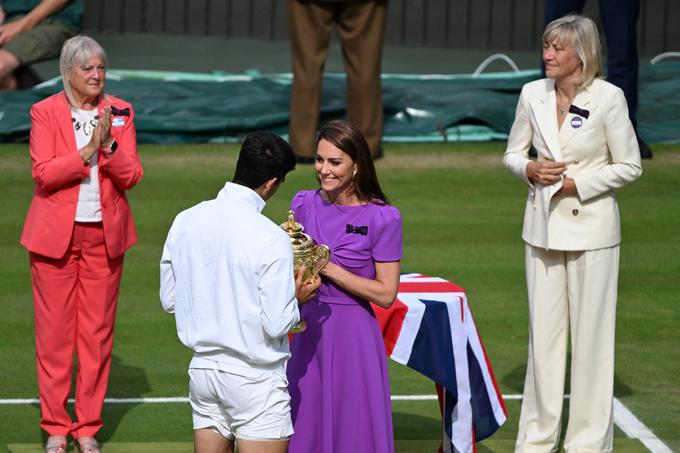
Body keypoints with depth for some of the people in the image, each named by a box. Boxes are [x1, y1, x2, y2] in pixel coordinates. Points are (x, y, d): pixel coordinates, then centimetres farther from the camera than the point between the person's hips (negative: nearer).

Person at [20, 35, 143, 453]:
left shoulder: (121, 112, 5)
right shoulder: (45, 112, -2)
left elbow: (131, 176, 0)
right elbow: (43, 174, -11)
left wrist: (109, 144, -16)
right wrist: (87, 150, -20)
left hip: (104, 235, 2)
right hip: (56, 235, -2)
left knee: (98, 330, 3)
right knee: (55, 331, 0)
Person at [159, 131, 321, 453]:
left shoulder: (185, 221, 0)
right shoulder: (271, 240, -19)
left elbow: (169, 300, 8)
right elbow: (276, 324, -18)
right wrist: (296, 297, 1)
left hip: (202, 367, 6)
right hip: (255, 378, -6)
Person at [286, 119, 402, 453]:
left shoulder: (382, 218, -10)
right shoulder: (304, 205, 4)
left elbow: (386, 294, -11)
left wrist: (329, 268, -15)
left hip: (352, 335, -5)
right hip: (309, 333, 5)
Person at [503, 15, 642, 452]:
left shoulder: (608, 98, -12)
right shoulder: (533, 94, 1)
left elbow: (629, 166, -7)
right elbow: (513, 153, 12)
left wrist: (577, 183, -15)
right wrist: (530, 169, -10)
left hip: (590, 226, -4)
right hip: (544, 225, 4)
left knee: (591, 334, 1)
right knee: (543, 333, 10)